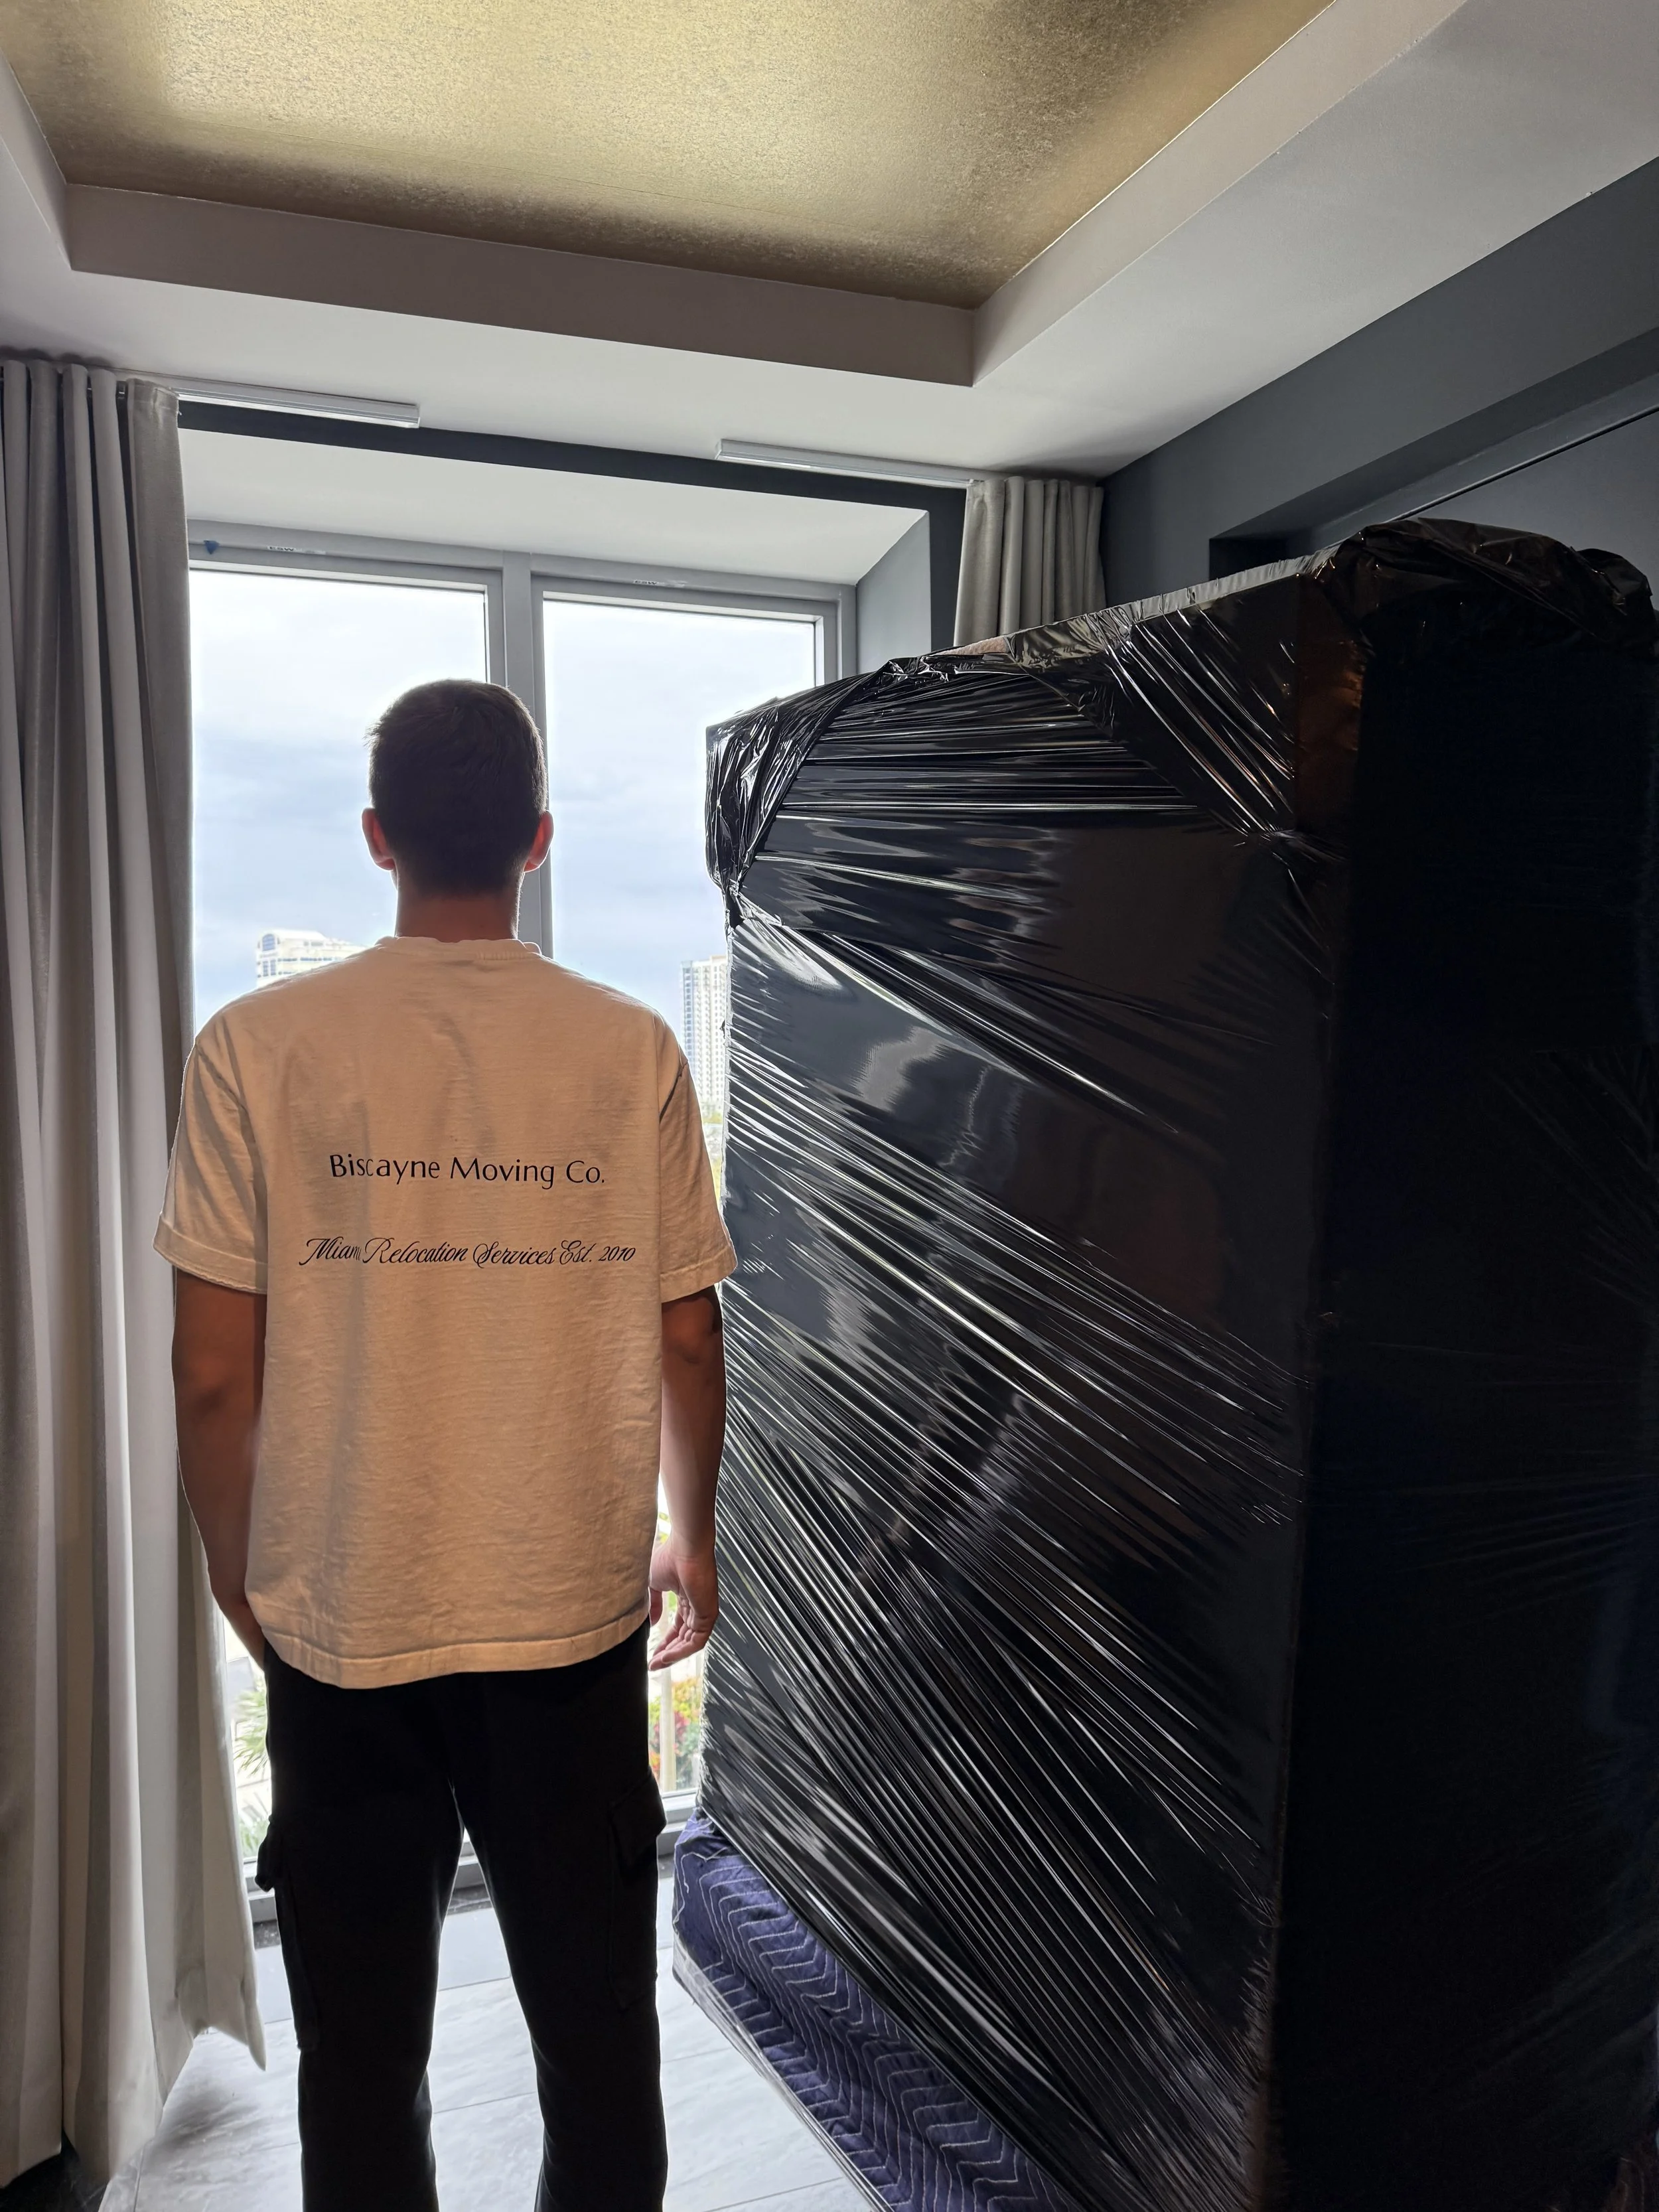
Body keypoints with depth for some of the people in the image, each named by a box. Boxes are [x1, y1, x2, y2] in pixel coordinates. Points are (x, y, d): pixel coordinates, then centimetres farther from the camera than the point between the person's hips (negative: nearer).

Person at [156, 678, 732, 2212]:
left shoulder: (260, 1047, -9)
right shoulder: (633, 1051, -6)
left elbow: (215, 1375, -8)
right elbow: (688, 1341, -2)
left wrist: (241, 1581, 8)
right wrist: (691, 1540, 14)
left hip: (344, 1625, 0)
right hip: (578, 1612, 1)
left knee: (364, 2050, 18)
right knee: (597, 2027, 19)